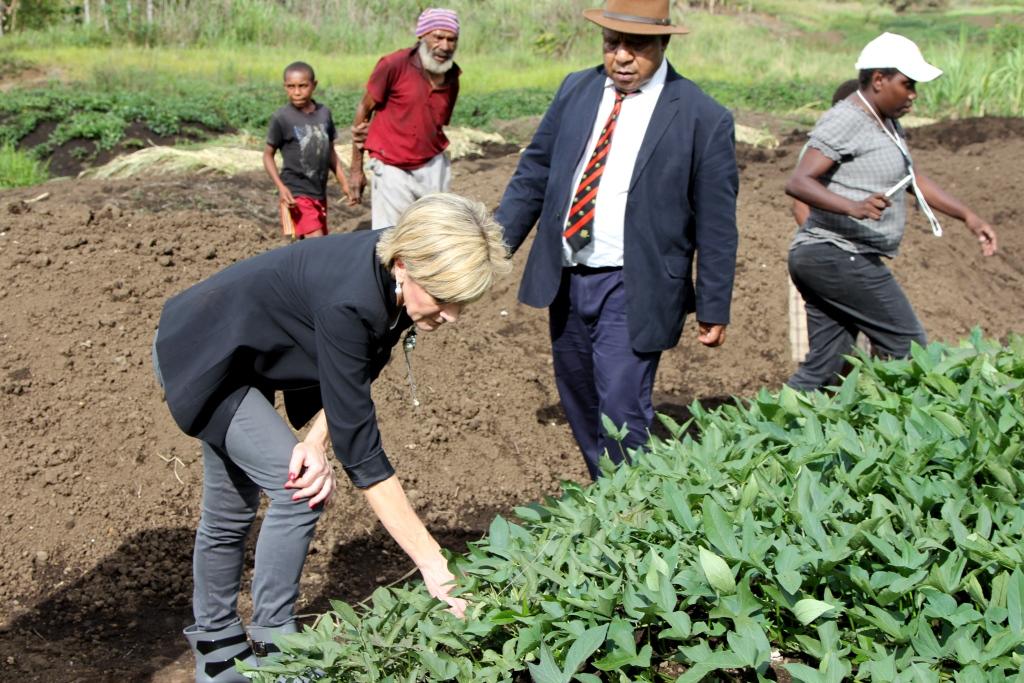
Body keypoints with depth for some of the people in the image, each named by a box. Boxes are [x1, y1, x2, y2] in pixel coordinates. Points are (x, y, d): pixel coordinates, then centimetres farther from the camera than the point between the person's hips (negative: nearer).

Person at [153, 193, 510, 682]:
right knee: (299, 491, -14)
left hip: (241, 358, 8)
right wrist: (434, 566, -37)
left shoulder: (389, 273, -17)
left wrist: (317, 438, -23)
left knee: (233, 508, 15)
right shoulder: (347, 300, -40)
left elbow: (351, 378, -5)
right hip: (204, 360, -8)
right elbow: (360, 450, -37)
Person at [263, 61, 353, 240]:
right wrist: (281, 187, -15)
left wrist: (344, 183, 11)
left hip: (320, 192, 6)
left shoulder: (324, 113, 4)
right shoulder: (282, 118, -9)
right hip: (297, 193, -5)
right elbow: (268, 154, -2)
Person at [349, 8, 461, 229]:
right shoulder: (394, 65, -13)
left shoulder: (452, 78, 2)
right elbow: (364, 109, -4)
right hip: (393, 170, -4)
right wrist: (356, 169, -4)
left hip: (434, 168, 4)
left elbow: (438, 125, 10)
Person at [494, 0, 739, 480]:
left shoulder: (702, 118, -9)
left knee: (621, 416, -10)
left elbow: (716, 224, -5)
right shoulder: (576, 90, 5)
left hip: (632, 290, -6)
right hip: (565, 279, 6)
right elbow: (533, 174, 11)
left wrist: (713, 310, -4)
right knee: (579, 406, 17)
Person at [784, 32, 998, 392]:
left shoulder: (887, 124, 17)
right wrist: (852, 207, -39)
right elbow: (797, 182, -23)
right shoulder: (846, 121, -14)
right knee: (906, 349, -4)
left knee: (823, 367, 9)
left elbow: (914, 180, 25)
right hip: (840, 257, -10)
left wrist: (968, 216, 16)